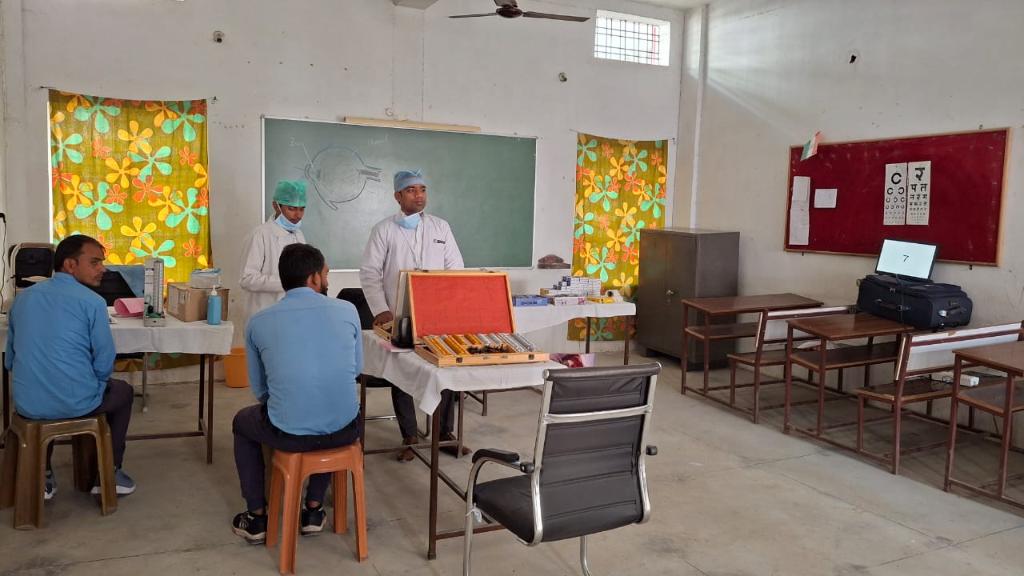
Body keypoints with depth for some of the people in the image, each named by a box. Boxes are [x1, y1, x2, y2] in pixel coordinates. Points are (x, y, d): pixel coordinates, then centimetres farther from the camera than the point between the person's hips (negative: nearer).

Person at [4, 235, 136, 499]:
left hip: (27, 404, 5)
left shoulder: (23, 297, 8)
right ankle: (108, 474, 27)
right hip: (76, 403, -5)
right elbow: (104, 365, -8)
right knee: (122, 391, 26)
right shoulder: (92, 301, -11)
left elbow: (10, 360, 15)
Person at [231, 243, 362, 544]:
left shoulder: (258, 321, 0)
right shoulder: (347, 310, -1)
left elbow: (259, 390, 10)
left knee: (242, 421, 32)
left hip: (288, 433, -1)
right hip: (344, 430, 1)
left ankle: (257, 518, 36)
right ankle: (314, 510, 39)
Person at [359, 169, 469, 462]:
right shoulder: (383, 229, 0)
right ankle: (408, 438, 18)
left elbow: (456, 268, 7)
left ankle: (446, 434, 19)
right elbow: (369, 273, -2)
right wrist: (381, 310, -12)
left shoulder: (441, 227, 8)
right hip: (398, 317, -2)